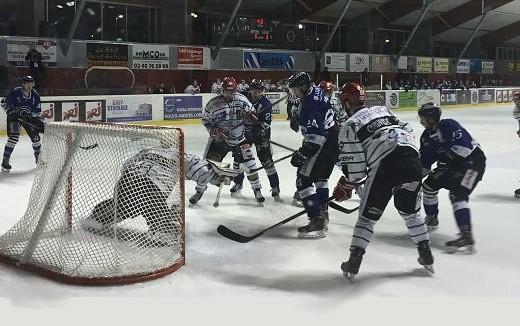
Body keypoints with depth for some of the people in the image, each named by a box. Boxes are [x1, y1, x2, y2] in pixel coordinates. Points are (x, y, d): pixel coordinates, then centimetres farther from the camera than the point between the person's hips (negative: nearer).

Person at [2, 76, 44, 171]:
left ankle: (39, 158, 21)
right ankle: (5, 161, -14)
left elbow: (37, 111, 2)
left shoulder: (35, 95, -5)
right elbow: (5, 104, -12)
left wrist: (39, 120, -7)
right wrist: (11, 111, -27)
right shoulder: (15, 92, -19)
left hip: (28, 117, 5)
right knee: (14, 137, -19)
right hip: (14, 117, -5)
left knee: (35, 135, 1)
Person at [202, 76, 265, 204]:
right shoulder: (214, 103, -12)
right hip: (220, 138, -1)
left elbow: (254, 117, 1)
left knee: (249, 163, -6)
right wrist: (213, 131, -15)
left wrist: (250, 117, -23)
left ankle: (257, 190, 12)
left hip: (239, 138, 1)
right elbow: (205, 119, 0)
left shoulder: (242, 100, -7)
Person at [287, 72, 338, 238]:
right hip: (335, 141, 11)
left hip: (324, 145, -11)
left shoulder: (310, 103, -22)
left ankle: (317, 222, -15)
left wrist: (303, 153, -28)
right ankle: (322, 213, 41)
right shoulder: (317, 92, 10)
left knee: (304, 181, -10)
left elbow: (315, 133, -29)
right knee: (321, 177, 27)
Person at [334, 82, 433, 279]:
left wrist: (344, 187, 18)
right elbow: (409, 132, 25)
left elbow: (355, 166, 4)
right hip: (412, 157, 5)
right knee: (411, 211, 25)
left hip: (385, 164, -5)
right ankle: (426, 256, 27)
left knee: (368, 215, 9)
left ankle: (353, 264, 8)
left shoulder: (349, 126, 10)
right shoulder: (383, 110, 28)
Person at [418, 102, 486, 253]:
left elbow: (465, 144, -30)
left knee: (457, 194, -25)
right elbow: (425, 159, 10)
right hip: (452, 165, 10)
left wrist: (446, 157, -26)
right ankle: (432, 219, 33)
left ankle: (467, 237, -32)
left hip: (472, 162, -10)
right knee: (429, 185, 11)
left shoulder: (448, 125, -20)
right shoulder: (427, 136, 7)